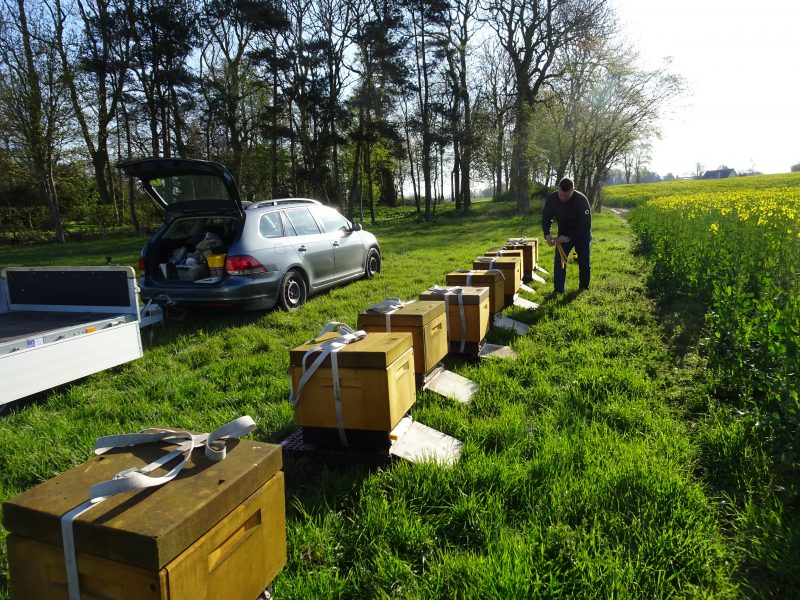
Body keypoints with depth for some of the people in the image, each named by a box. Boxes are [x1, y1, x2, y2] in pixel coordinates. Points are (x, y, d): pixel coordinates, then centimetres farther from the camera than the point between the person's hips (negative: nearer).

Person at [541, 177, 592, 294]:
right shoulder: (552, 199, -20)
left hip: (582, 234, -2)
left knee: (584, 262, 2)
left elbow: (586, 225, -28)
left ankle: (584, 288, 23)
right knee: (559, 260, -10)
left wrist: (569, 237, -36)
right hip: (564, 234, 2)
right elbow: (546, 218, -7)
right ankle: (558, 290, -6)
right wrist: (547, 234, -26)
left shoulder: (581, 200, -30)